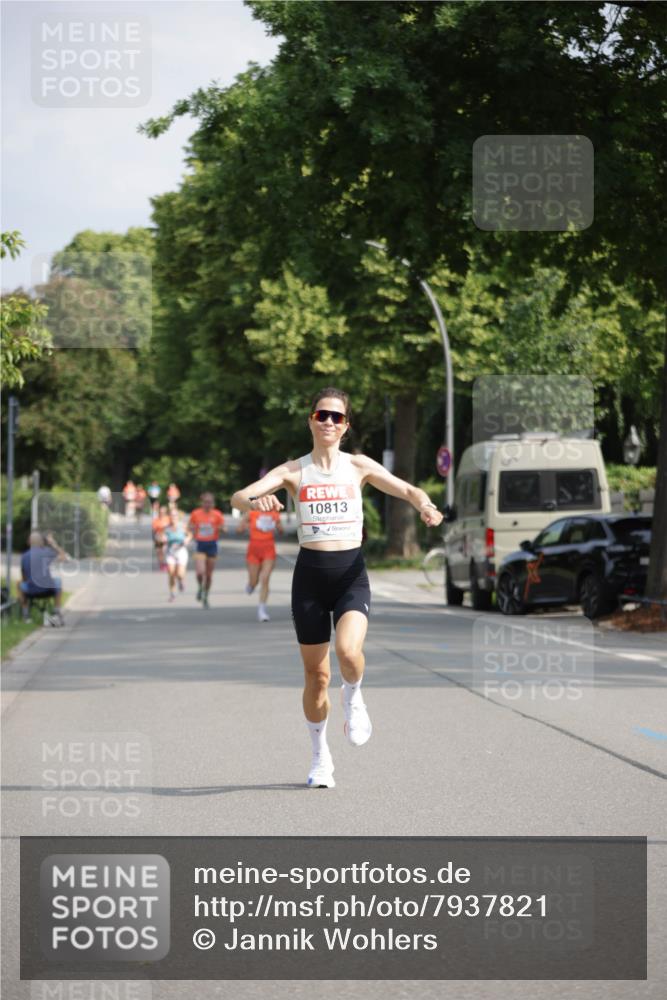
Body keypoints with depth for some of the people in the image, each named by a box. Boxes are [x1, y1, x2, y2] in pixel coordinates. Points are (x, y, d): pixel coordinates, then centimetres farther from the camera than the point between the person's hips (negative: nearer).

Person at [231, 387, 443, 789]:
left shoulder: (358, 466, 3)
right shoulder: (293, 471, 1)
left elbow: (407, 489, 0)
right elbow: (238, 497, -9)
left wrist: (425, 505, -23)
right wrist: (256, 502, -32)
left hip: (351, 572, -1)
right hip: (310, 574, 1)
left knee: (348, 649, -27)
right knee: (316, 674, 6)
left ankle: (354, 697, 8)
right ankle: (320, 756, 25)